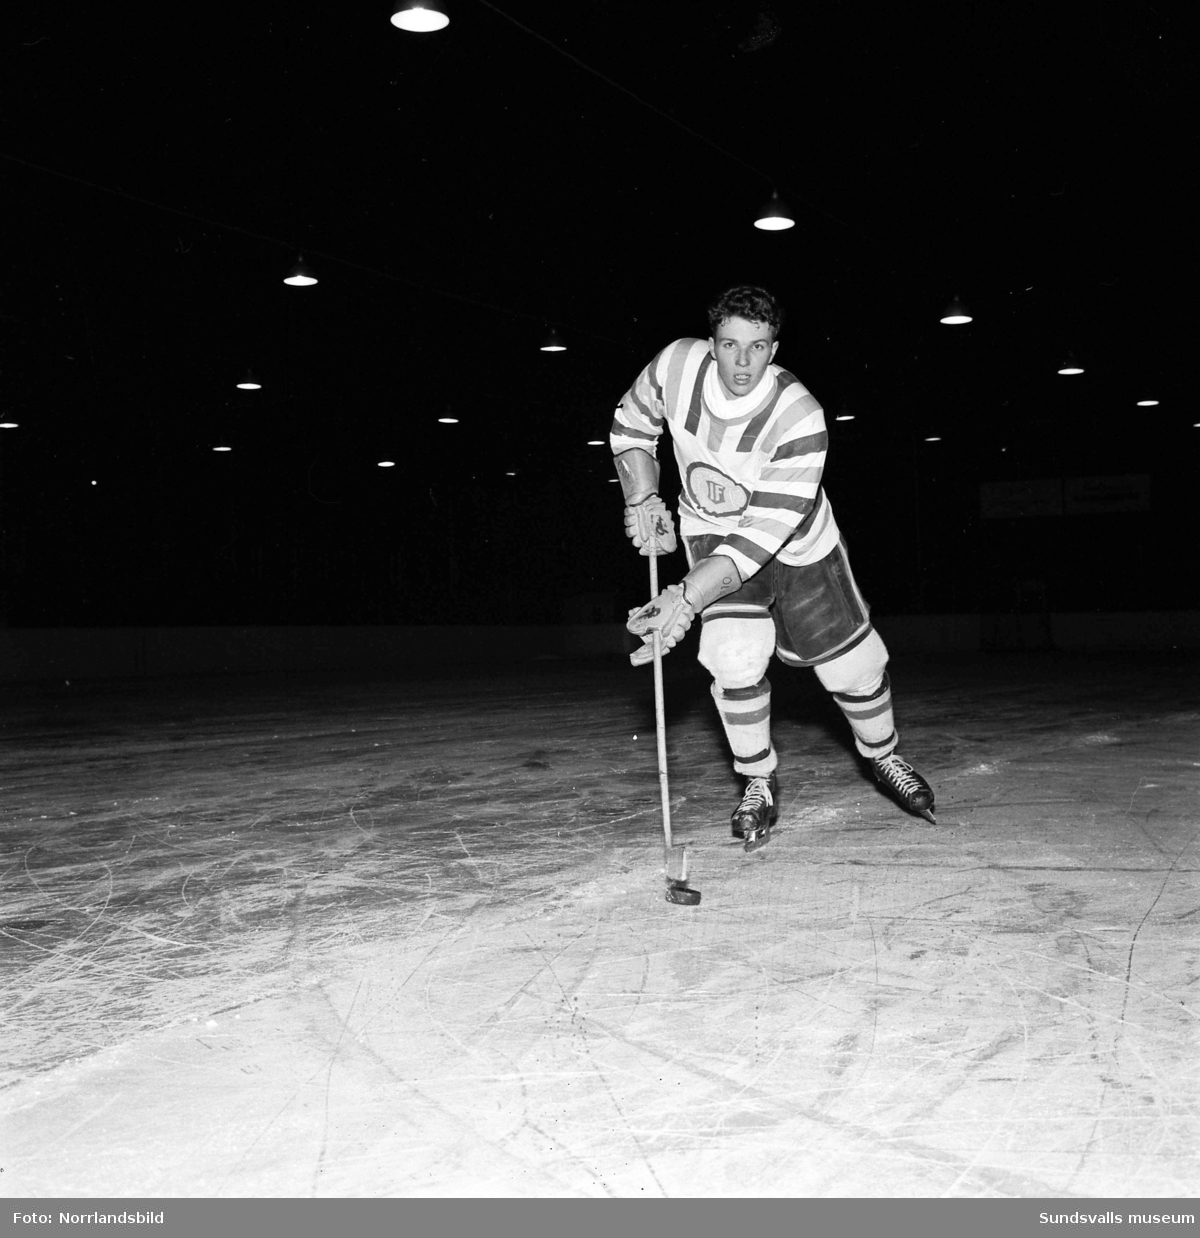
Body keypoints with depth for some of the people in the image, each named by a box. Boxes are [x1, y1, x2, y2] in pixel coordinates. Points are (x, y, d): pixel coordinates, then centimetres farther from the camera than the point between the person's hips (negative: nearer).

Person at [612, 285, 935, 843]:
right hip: (711, 531, 1)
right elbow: (631, 424, -1)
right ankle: (759, 782, 7)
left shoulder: (799, 416, -33)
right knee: (734, 660, -19)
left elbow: (766, 532, -36)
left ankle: (882, 755, 38)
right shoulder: (678, 364, -23)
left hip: (798, 543, -1)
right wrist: (642, 497, -16)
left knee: (853, 662, 5)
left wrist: (686, 598, -41)